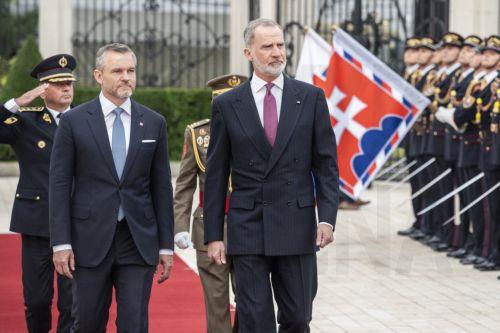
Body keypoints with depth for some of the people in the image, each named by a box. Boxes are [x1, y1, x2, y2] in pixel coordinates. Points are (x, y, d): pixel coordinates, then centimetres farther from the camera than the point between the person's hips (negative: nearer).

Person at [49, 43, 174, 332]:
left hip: (139, 242, 1)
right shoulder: (74, 121, 0)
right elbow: (60, 184, -1)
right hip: (91, 240, -1)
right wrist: (61, 243, -8)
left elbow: (162, 187, 8)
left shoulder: (154, 123, 7)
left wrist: (166, 245, 5)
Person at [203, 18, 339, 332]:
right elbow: (216, 175, 5)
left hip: (297, 227, 1)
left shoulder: (311, 97, 4)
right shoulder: (226, 104, 4)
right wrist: (214, 235, 1)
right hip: (248, 229, 0)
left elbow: (326, 164, 4)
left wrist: (327, 218, -7)